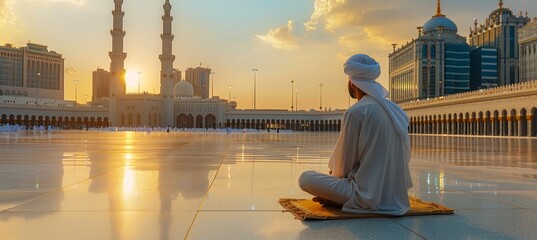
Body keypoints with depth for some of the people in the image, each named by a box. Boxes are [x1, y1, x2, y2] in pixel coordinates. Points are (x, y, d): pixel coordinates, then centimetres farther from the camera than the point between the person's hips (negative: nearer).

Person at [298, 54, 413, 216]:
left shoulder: (355, 112, -16)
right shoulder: (396, 110, 4)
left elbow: (344, 163, -11)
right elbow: (405, 155, 12)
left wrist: (334, 173, 13)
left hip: (369, 195, -8)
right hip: (396, 192, 8)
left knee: (305, 178, -1)